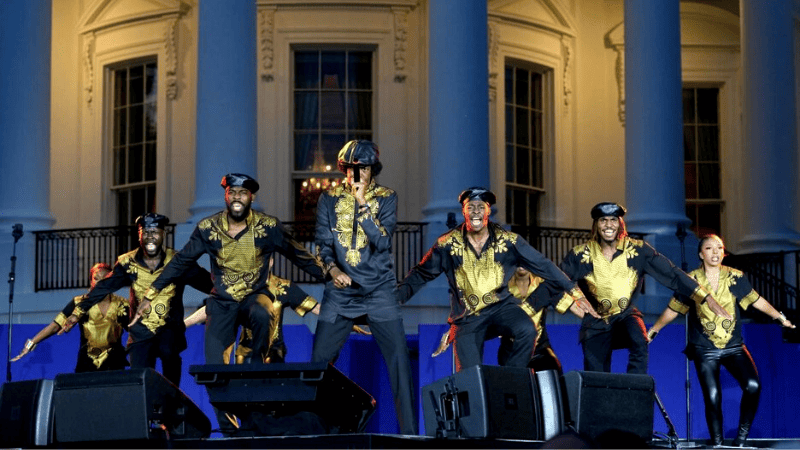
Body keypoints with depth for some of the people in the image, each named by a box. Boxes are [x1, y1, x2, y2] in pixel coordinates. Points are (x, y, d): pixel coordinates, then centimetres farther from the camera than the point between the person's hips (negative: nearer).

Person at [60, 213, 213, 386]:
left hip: (170, 326, -2)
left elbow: (207, 283, -2)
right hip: (141, 331, 2)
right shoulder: (128, 263, 0)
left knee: (168, 350, -32)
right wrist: (78, 311, 10)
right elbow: (103, 287, 9)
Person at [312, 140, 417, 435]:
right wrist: (332, 268, -17)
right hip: (341, 290, 1)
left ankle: (409, 431, -6)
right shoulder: (330, 198, 5)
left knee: (398, 357, -10)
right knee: (320, 358, -2)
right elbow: (323, 241, 2)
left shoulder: (386, 198, 1)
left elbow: (382, 241, -11)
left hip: (379, 289, -1)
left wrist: (363, 205, -21)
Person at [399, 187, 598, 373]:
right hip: (467, 317, 0)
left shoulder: (508, 241, -3)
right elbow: (420, 274, 7)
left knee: (527, 330, -31)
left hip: (501, 307, 1)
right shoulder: (448, 244, -3)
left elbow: (543, 266, 2)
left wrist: (575, 293, 0)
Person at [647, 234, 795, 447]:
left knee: (753, 386, -19)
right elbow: (672, 310, 10)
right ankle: (717, 445, 6)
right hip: (705, 350, -1)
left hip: (734, 347, 1)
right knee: (712, 399, -9)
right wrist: (653, 330, 16)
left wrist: (780, 317, 10)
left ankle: (741, 438, -4)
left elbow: (757, 301, 11)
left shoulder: (736, 277, 2)